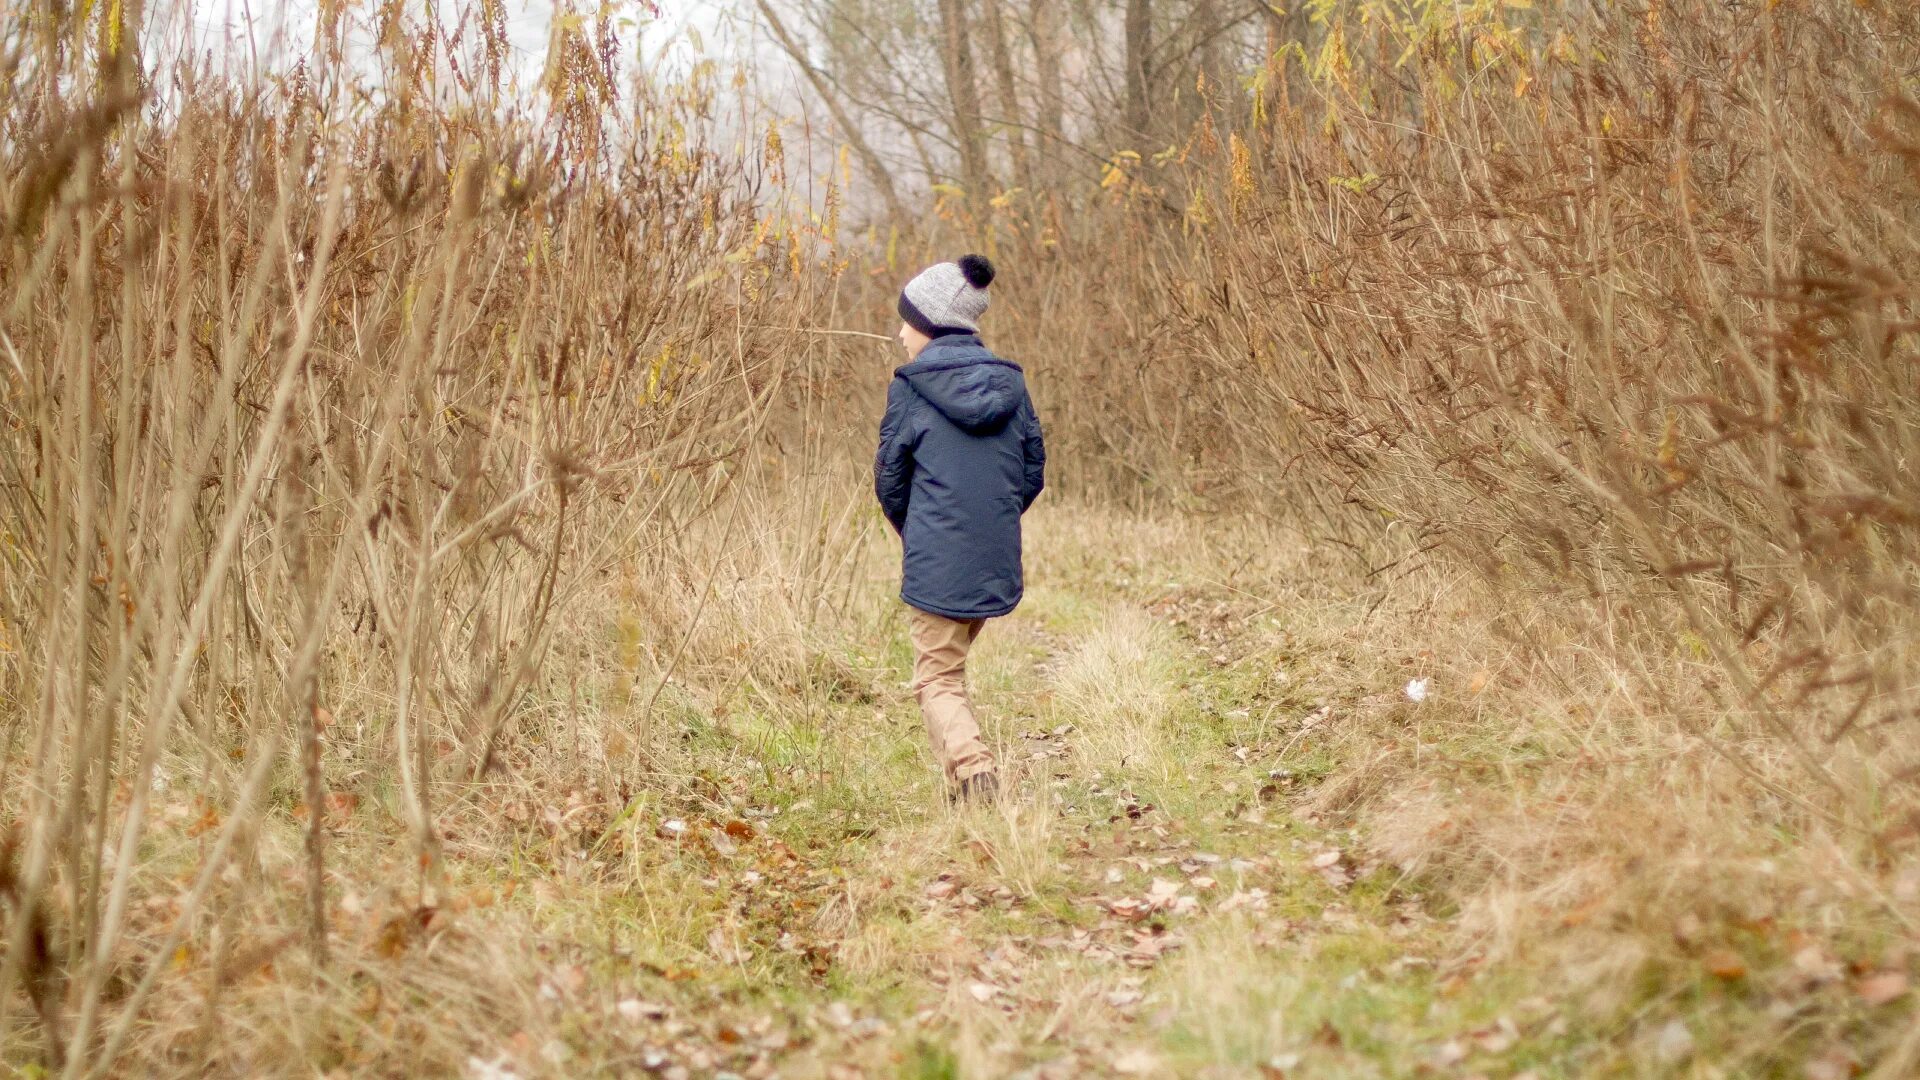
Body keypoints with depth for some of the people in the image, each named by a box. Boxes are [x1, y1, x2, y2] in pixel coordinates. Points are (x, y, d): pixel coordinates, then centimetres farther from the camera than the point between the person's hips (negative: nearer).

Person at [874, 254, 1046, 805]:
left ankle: (972, 765, -22)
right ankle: (963, 780, 22)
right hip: (997, 560, 5)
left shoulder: (910, 387, -6)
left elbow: (890, 477, 1)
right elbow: (1033, 473, 9)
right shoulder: (1009, 382, 6)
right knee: (951, 665, 21)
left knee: (937, 679, 1)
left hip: (936, 559, -5)